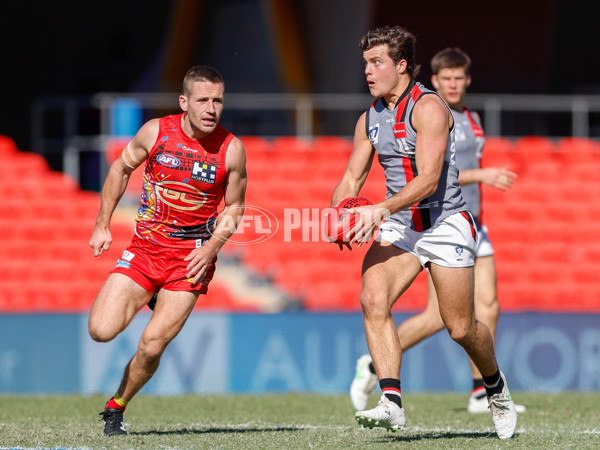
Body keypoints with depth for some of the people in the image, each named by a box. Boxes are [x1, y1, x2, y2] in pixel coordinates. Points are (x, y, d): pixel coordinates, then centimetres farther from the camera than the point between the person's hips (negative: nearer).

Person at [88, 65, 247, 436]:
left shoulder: (232, 149, -8)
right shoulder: (155, 132, -6)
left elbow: (234, 207, 5)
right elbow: (121, 169, 12)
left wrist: (212, 246, -12)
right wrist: (102, 225, 8)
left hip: (193, 257, -2)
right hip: (145, 248, 2)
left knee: (152, 345, -11)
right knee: (101, 330, -11)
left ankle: (116, 408, 15)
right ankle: (150, 301, 22)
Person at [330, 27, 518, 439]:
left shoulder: (429, 108, -14)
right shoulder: (369, 119, 8)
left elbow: (428, 180, -22)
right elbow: (352, 178, 12)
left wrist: (381, 210, -34)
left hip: (445, 223, -5)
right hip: (397, 227, 5)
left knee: (461, 329, 1)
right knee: (373, 298, -23)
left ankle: (496, 386, 33)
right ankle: (392, 403, -27)